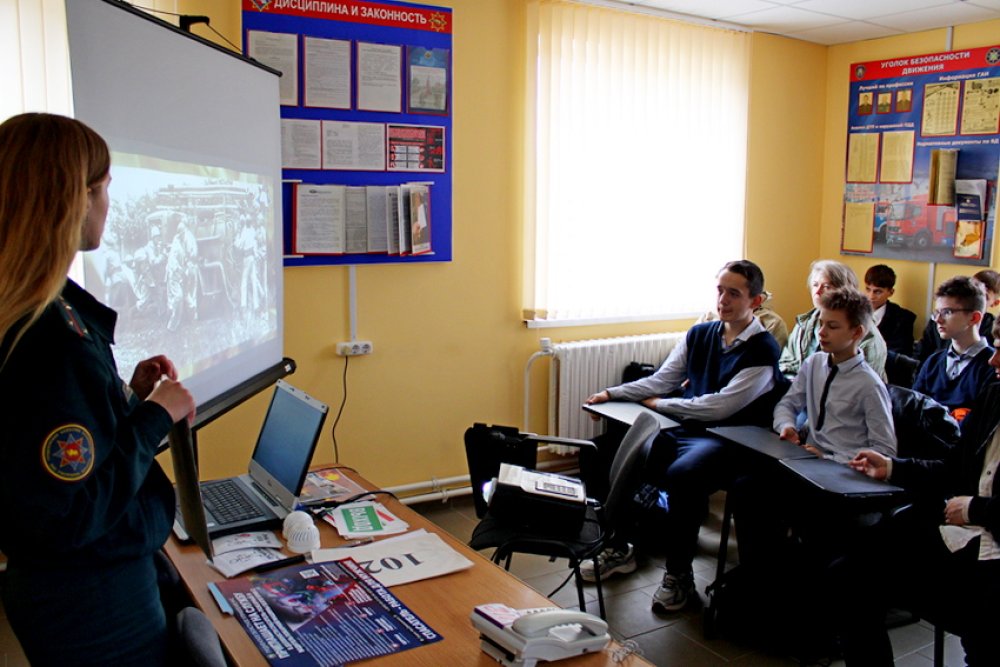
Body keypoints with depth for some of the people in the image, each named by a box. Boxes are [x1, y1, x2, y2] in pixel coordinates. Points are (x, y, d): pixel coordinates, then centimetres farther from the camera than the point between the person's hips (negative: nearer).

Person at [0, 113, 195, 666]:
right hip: (92, 606, -9)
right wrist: (155, 416, -18)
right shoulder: (49, 340, -28)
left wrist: (128, 393, 3)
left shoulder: (56, 310, 1)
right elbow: (67, 515, -27)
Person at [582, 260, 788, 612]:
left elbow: (720, 407, -17)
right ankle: (620, 548, 10)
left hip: (729, 441, -7)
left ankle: (679, 575, -15)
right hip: (686, 429, 7)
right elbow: (661, 379, 12)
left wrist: (658, 404, -9)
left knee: (681, 474, -33)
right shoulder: (700, 334, 10)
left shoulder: (762, 351, -11)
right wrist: (612, 393, 0)